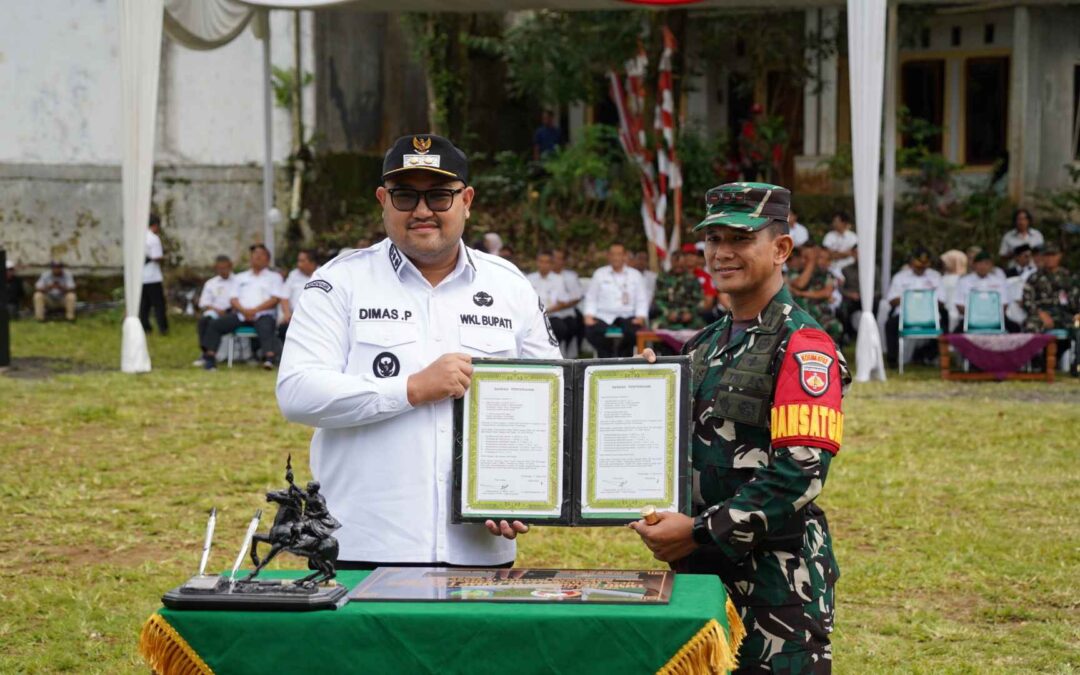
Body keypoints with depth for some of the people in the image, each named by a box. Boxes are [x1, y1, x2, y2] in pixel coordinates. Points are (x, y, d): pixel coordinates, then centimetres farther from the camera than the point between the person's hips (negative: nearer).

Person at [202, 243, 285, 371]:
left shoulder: (274, 277, 17)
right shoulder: (241, 277, 27)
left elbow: (275, 299, 2)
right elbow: (233, 299, 15)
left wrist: (254, 310, -12)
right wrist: (243, 310, -8)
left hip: (263, 314, -4)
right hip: (240, 314, 4)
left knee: (266, 328, -37)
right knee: (215, 324, -15)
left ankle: (269, 359, -55)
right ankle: (210, 357, -21)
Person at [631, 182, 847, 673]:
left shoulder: (802, 346, -11)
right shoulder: (704, 347, 15)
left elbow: (799, 475, -20)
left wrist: (699, 531, -21)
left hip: (777, 576, -8)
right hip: (700, 569, 8)